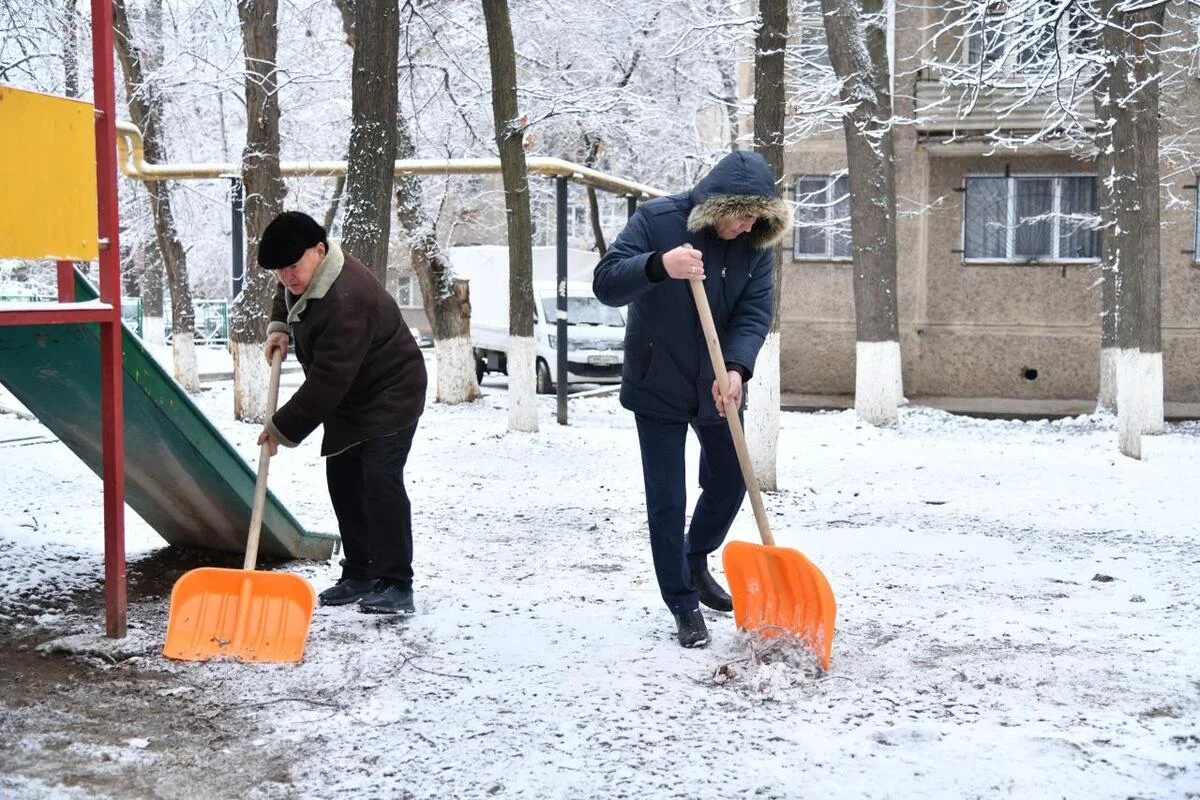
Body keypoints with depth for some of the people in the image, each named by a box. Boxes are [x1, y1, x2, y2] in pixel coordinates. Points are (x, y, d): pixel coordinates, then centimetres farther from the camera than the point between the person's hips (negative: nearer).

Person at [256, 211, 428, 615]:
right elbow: (286, 294, 25)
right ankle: (359, 576, 17)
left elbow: (327, 380, -34)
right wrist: (279, 327, 3)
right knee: (342, 479, 9)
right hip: (349, 400, 10)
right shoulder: (304, 276, -3)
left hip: (389, 395, -10)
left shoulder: (346, 301, -34)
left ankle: (395, 585, -19)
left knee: (379, 479, -20)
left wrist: (283, 428, -25)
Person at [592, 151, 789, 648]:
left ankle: (695, 563, 43)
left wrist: (736, 368, -32)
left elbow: (756, 311, -14)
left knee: (729, 482, 16)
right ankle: (684, 605, 13)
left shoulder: (754, 242, -7)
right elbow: (605, 283, -25)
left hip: (716, 389, 4)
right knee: (667, 503, -1)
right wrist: (659, 265, -45)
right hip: (658, 389, -4)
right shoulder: (656, 221, -18)